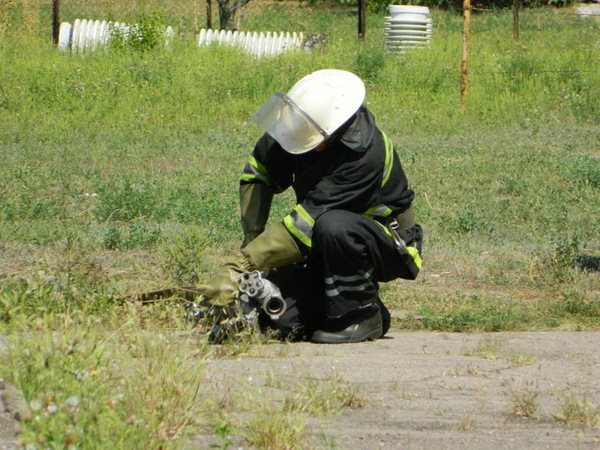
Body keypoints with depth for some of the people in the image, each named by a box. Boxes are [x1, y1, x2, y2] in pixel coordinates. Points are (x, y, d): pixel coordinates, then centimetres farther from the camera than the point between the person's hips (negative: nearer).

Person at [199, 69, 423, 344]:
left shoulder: (365, 155, -33)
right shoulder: (303, 123, -13)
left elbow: (308, 222, -36)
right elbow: (257, 173, 2)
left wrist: (241, 266, -37)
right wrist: (252, 238, -10)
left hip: (392, 247, -6)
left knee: (333, 226, -37)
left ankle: (361, 318, -19)